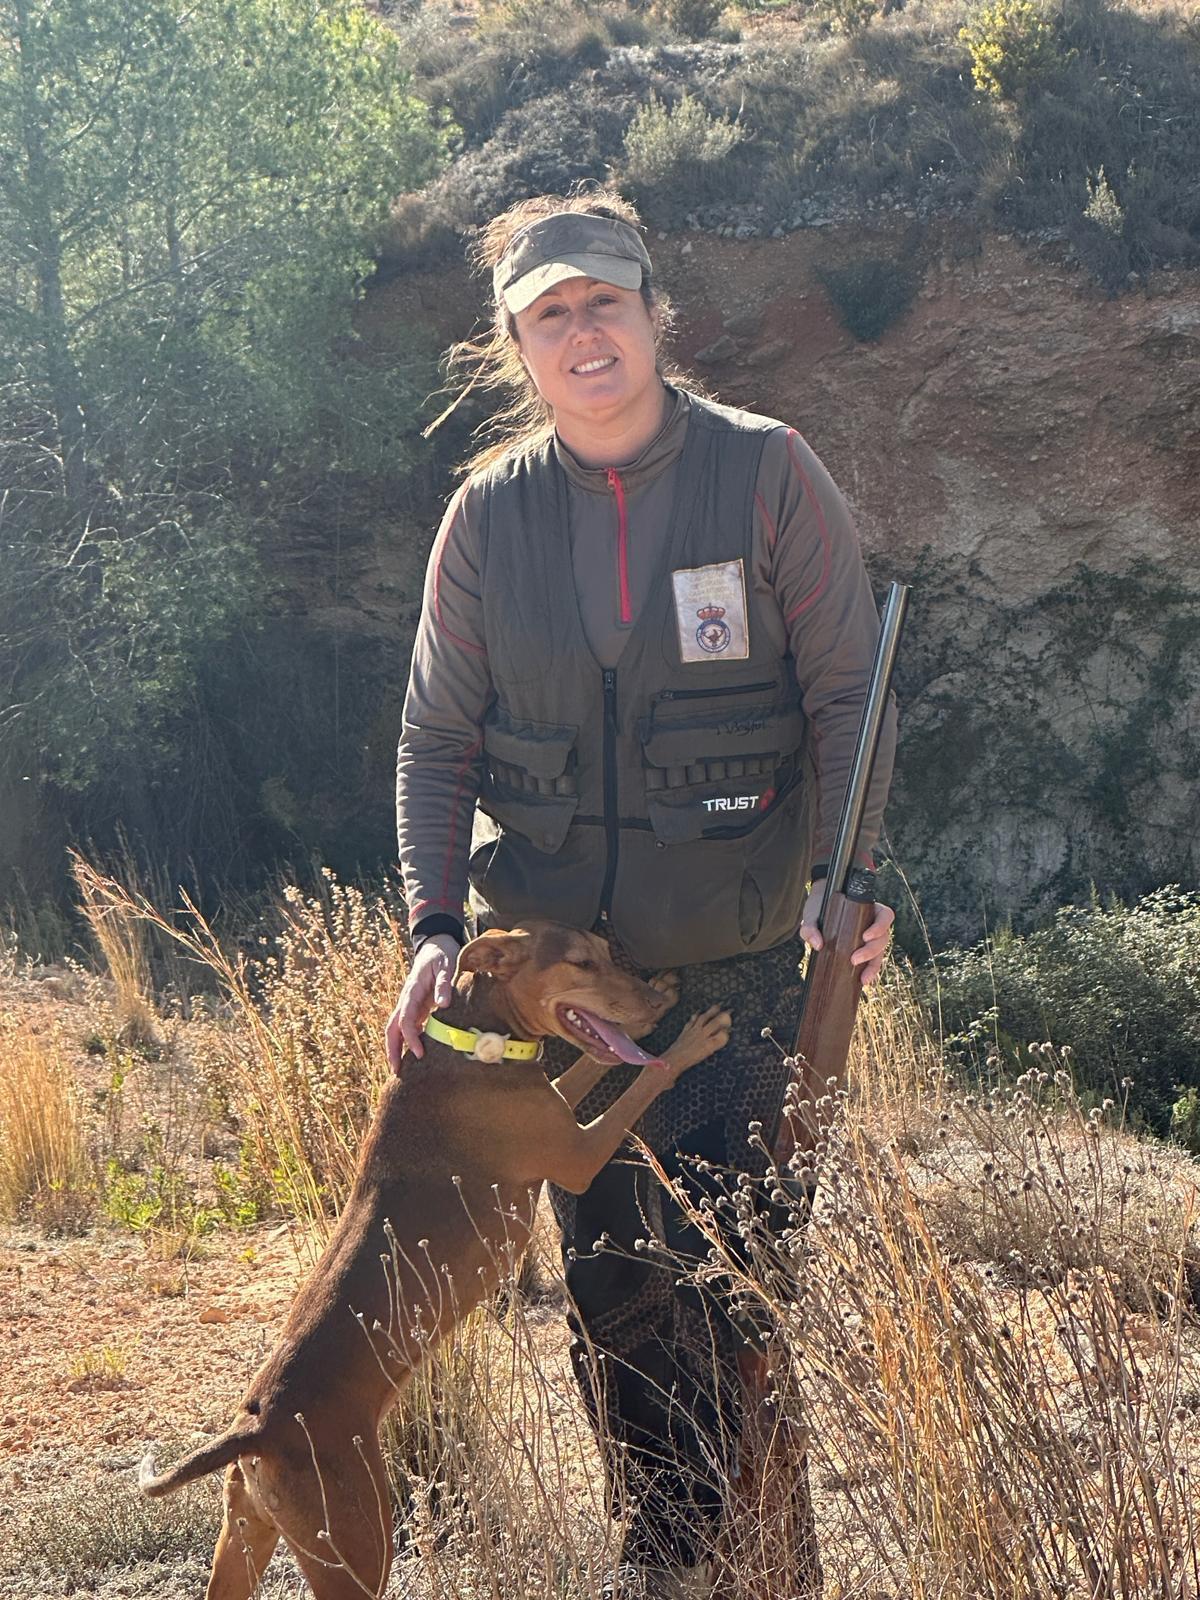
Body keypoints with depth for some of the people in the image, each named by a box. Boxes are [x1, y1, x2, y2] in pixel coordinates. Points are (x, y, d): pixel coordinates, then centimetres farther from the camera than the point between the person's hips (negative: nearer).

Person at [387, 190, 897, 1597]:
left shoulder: (765, 472, -6)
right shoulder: (488, 513, 1)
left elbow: (849, 693, -2)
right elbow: (438, 738, 6)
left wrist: (850, 876, -13)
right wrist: (435, 924, -4)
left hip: (742, 962, -2)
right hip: (559, 966, 3)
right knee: (608, 1278, 11)